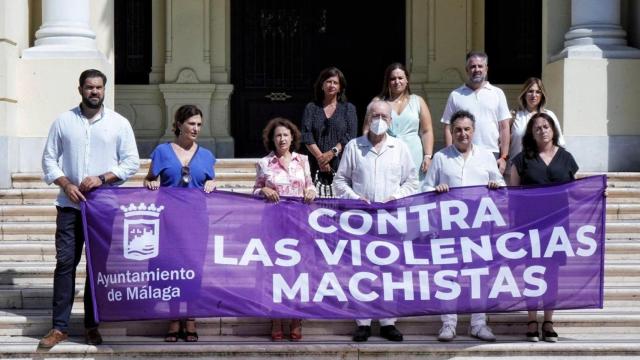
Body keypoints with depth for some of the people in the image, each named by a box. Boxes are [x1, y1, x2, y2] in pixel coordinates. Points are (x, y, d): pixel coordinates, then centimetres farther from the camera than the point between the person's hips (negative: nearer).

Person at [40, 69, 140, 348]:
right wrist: (66, 184, -9)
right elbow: (49, 159, 7)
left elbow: (131, 162, 1)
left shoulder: (119, 123, 3)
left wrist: (102, 178, -11)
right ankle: (59, 327, 3)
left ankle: (91, 325, 13)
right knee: (65, 262, -2)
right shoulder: (63, 121, 5)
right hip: (70, 204, 0)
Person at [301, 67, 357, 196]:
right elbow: (306, 135, 2)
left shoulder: (348, 108, 12)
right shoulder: (311, 108, 14)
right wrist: (319, 156, -10)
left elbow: (350, 136, 0)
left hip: (341, 164, -1)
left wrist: (333, 152, -13)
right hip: (317, 167, 1)